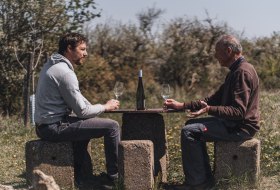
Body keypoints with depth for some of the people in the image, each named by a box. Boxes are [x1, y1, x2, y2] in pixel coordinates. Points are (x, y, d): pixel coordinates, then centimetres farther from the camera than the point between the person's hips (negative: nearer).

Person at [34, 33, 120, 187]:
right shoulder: (65, 73, -19)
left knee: (87, 123, 36)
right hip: (55, 127, -11)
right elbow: (82, 111, -17)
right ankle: (114, 176, 4)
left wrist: (96, 107, 8)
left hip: (45, 125, 11)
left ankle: (81, 179, 36)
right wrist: (106, 107, -1)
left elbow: (77, 98, 20)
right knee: (112, 126, -11)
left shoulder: (52, 65, 13)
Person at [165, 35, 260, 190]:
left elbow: (238, 111, -27)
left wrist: (209, 110, -35)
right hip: (233, 123, 11)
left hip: (241, 127, -11)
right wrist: (182, 105, 11)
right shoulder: (236, 70, 16)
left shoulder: (243, 72, -19)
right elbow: (214, 99, 17)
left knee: (189, 132, -17)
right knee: (192, 124, 17)